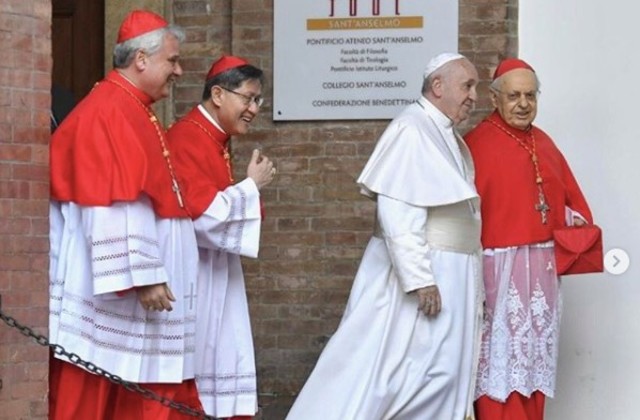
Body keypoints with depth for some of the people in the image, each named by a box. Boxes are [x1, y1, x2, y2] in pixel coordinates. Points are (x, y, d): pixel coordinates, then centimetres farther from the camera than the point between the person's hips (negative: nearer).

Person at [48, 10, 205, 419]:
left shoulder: (135, 111, 16)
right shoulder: (108, 112, -15)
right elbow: (115, 208, -23)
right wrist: (143, 275, -25)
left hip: (143, 285, 10)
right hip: (110, 292, -10)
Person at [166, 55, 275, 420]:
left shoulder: (215, 140, 13)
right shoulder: (188, 139, -17)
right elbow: (204, 214, -24)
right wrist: (252, 185, -12)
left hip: (216, 270, 10)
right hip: (193, 271, -10)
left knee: (222, 365, 9)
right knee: (196, 363, -6)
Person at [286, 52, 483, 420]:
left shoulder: (449, 137, 14)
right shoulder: (412, 130, -14)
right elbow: (397, 213, -22)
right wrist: (419, 277, -26)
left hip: (453, 279, 9)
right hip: (420, 271, -9)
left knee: (441, 375, 7)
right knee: (383, 369, -8)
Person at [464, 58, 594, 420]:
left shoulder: (543, 143, 14)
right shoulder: (477, 144, -9)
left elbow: (569, 196, 22)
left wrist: (575, 219, 0)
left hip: (544, 270, 7)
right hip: (501, 270, -7)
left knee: (535, 363, 10)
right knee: (502, 361, -7)